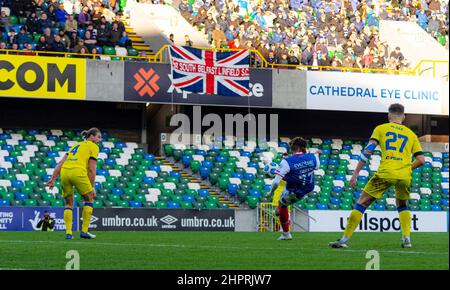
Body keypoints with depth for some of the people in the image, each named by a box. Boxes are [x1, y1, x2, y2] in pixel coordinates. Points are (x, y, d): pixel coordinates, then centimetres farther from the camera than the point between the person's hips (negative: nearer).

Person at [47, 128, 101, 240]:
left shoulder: (76, 145, 30)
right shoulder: (93, 147, 12)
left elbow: (61, 163, 21)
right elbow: (91, 168, 2)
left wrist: (53, 179, 17)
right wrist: (92, 187, 5)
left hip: (64, 172, 6)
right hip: (78, 172, -6)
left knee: (69, 204, 17)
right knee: (89, 200, 13)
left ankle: (68, 233, 7)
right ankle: (84, 231, 9)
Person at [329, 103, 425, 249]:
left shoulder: (381, 128, 13)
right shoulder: (411, 134, 19)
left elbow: (368, 150, 1)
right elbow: (421, 160, 13)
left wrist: (356, 173, 0)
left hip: (385, 173, -3)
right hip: (405, 176, 3)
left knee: (361, 204, 4)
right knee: (402, 205, 29)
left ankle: (345, 239, -1)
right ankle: (406, 239, 15)